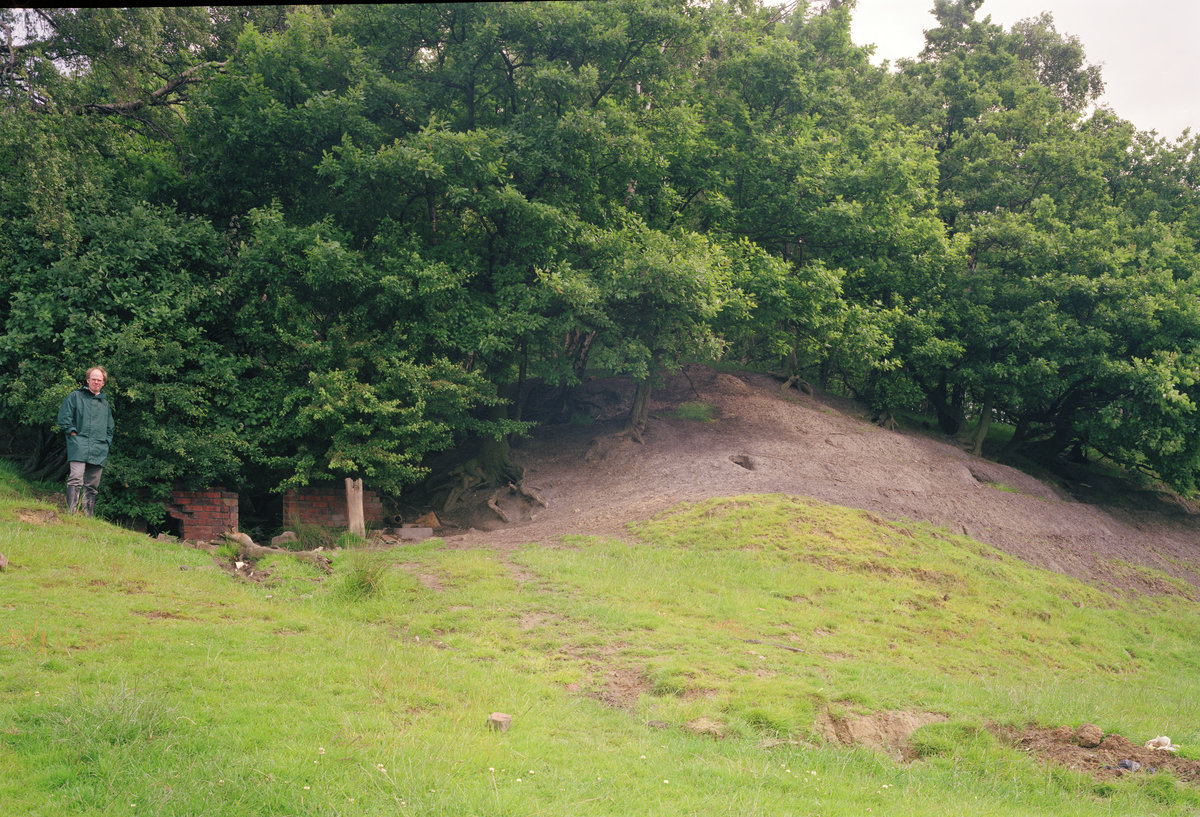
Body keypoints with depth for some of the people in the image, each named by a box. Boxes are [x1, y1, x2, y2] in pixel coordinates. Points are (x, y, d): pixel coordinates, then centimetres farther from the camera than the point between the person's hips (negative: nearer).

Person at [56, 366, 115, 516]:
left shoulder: (105, 403, 24)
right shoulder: (75, 396, 10)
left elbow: (110, 426, 30)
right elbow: (64, 416, 3)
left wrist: (107, 441, 16)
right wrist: (72, 432, -6)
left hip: (99, 449, 5)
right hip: (79, 445, -5)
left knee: (92, 486, 3)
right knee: (76, 479, -20)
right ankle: (71, 514, -26)